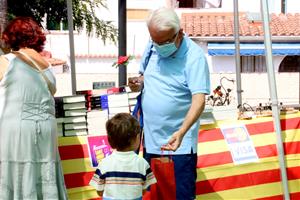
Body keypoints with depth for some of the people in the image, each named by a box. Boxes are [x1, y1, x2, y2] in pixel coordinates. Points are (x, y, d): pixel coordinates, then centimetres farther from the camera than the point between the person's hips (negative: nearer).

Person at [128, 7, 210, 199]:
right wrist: (139, 82, -7)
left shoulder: (194, 56, -18)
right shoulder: (152, 47, 1)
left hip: (180, 137, -6)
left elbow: (199, 100, -26)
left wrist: (181, 132, -41)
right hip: (151, 134, 6)